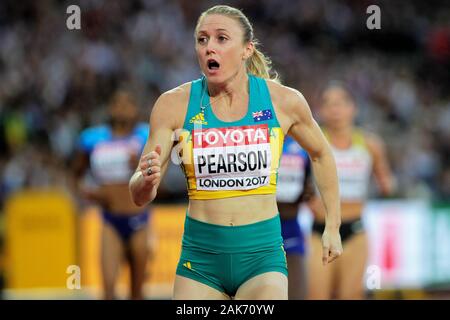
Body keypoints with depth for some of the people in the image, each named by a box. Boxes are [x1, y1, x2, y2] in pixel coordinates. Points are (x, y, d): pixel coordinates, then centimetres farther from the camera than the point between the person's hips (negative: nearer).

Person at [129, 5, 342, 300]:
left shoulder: (284, 101, -3)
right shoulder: (174, 105, -5)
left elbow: (321, 154, 17)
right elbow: (140, 197, -4)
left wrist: (333, 227, 15)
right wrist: (147, 180, -27)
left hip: (262, 253, -1)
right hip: (200, 255, 1)